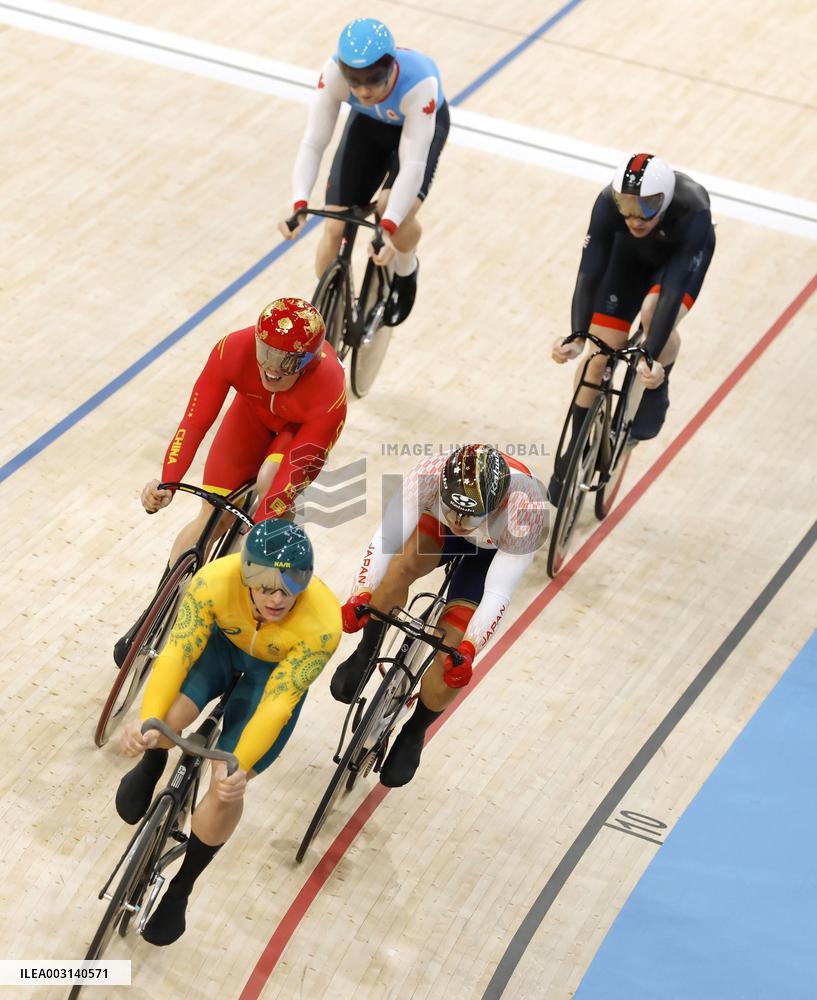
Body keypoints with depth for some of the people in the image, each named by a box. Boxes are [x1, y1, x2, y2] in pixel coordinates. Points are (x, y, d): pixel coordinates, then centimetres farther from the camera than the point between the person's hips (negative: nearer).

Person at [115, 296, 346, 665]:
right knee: (212, 518, 1)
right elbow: (195, 420, -35)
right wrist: (166, 483, -48)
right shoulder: (234, 349, -38)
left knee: (272, 482, -33)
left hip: (302, 427, -2)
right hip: (253, 410, 2)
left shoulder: (330, 395, -44)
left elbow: (296, 474, -42)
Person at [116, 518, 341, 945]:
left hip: (278, 670, -1)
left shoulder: (322, 625, -39)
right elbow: (177, 652, -37)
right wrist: (148, 721, -51)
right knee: (167, 721, -27)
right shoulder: (214, 581, -37)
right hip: (223, 642, 1)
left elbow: (277, 703, -37)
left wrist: (240, 767, -48)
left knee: (227, 789, -11)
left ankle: (179, 889, 17)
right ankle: (151, 766, 14)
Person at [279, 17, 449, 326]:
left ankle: (405, 272, 6)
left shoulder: (419, 82, -43)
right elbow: (312, 143, -33)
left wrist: (389, 227, -54)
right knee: (334, 228, -8)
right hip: (368, 124, 3)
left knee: (399, 210, -29)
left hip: (423, 124, -2)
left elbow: (413, 165, -43)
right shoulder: (334, 72, -36)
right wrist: (298, 204, -48)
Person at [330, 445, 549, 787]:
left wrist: (468, 650, -52)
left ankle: (415, 733, 17)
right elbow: (387, 535, -41)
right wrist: (360, 596, -54)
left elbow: (498, 594, -40)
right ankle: (365, 653, -4)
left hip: (496, 550, -2)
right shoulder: (428, 475, -40)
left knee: (452, 658, -13)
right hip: (439, 529, 2)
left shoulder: (524, 515, -43)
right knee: (401, 564, -32)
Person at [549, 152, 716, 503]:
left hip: (683, 254, -2)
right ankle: (575, 452, 18)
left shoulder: (693, 213, -42)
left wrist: (651, 356, -49)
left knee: (655, 314, -35)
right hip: (630, 254, 2)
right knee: (599, 357, -3)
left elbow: (673, 290, -44)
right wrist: (577, 338, -47)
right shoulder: (608, 203, -37)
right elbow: (589, 273, -36)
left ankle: (656, 391, -4)